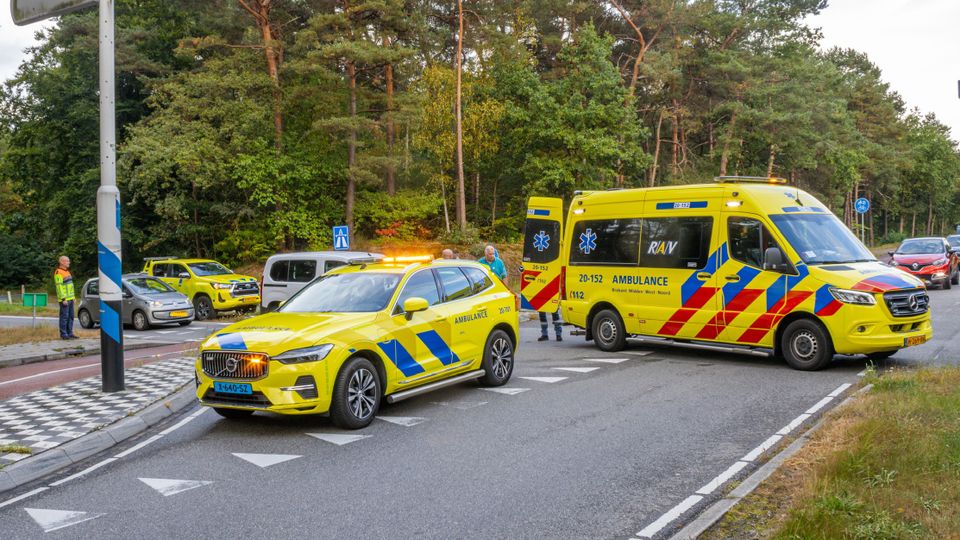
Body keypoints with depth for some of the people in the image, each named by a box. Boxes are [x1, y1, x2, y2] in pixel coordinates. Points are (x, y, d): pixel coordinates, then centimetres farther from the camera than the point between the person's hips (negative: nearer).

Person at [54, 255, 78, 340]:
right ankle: (63, 334, -1)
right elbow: (59, 287, -17)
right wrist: (63, 299, -21)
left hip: (70, 298, 9)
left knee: (71, 316, 10)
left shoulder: (67, 271, 18)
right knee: (64, 317, -6)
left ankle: (70, 333, 16)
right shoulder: (58, 273, -12)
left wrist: (73, 296, 20)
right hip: (64, 299, -9)